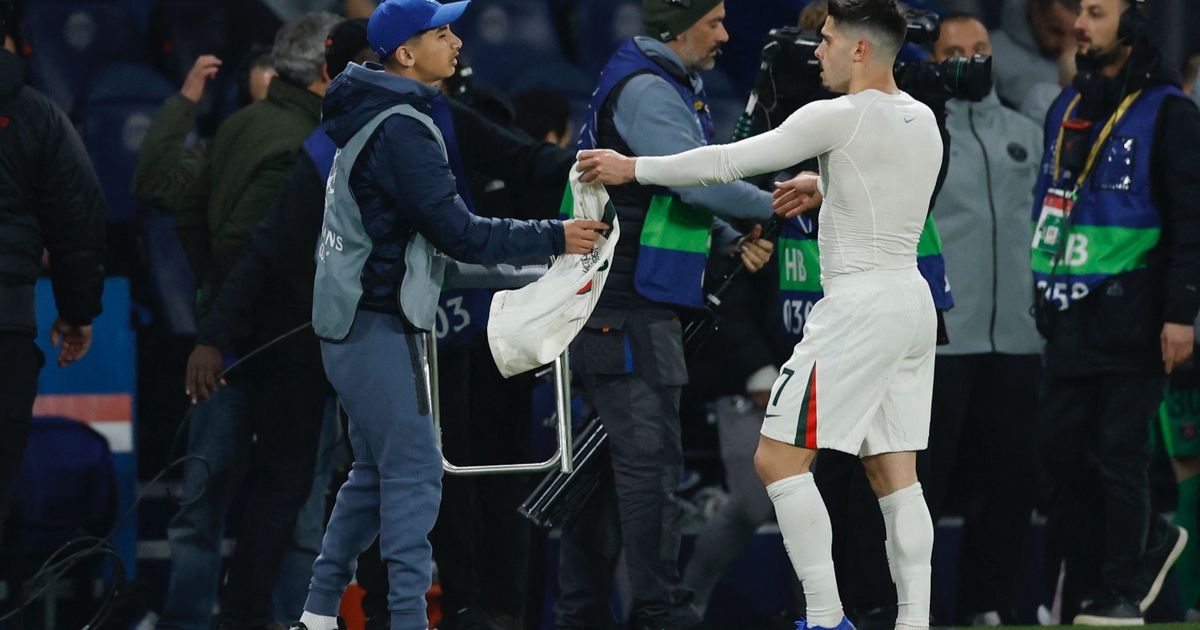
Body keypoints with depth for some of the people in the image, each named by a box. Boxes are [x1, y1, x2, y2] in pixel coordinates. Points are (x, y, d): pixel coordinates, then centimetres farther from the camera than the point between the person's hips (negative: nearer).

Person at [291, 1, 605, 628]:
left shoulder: (376, 118, 14)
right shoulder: (401, 130, -18)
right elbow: (457, 231, -20)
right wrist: (554, 238, -14)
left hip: (357, 323, 10)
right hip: (379, 328, -10)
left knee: (376, 472, 15)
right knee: (414, 474, -9)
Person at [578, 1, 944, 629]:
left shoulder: (839, 118, -13)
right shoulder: (922, 121, 11)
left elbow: (729, 161, -10)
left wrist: (633, 168, -1)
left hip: (859, 308, -8)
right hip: (913, 301, 8)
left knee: (778, 458, -4)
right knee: (893, 472, 8)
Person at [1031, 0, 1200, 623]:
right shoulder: (1068, 107, 14)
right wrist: (1044, 291, 19)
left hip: (1130, 311, -7)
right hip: (1070, 310, 7)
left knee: (1119, 454, -5)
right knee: (1059, 448, 6)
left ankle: (1122, 590, 4)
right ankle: (1148, 542, 23)